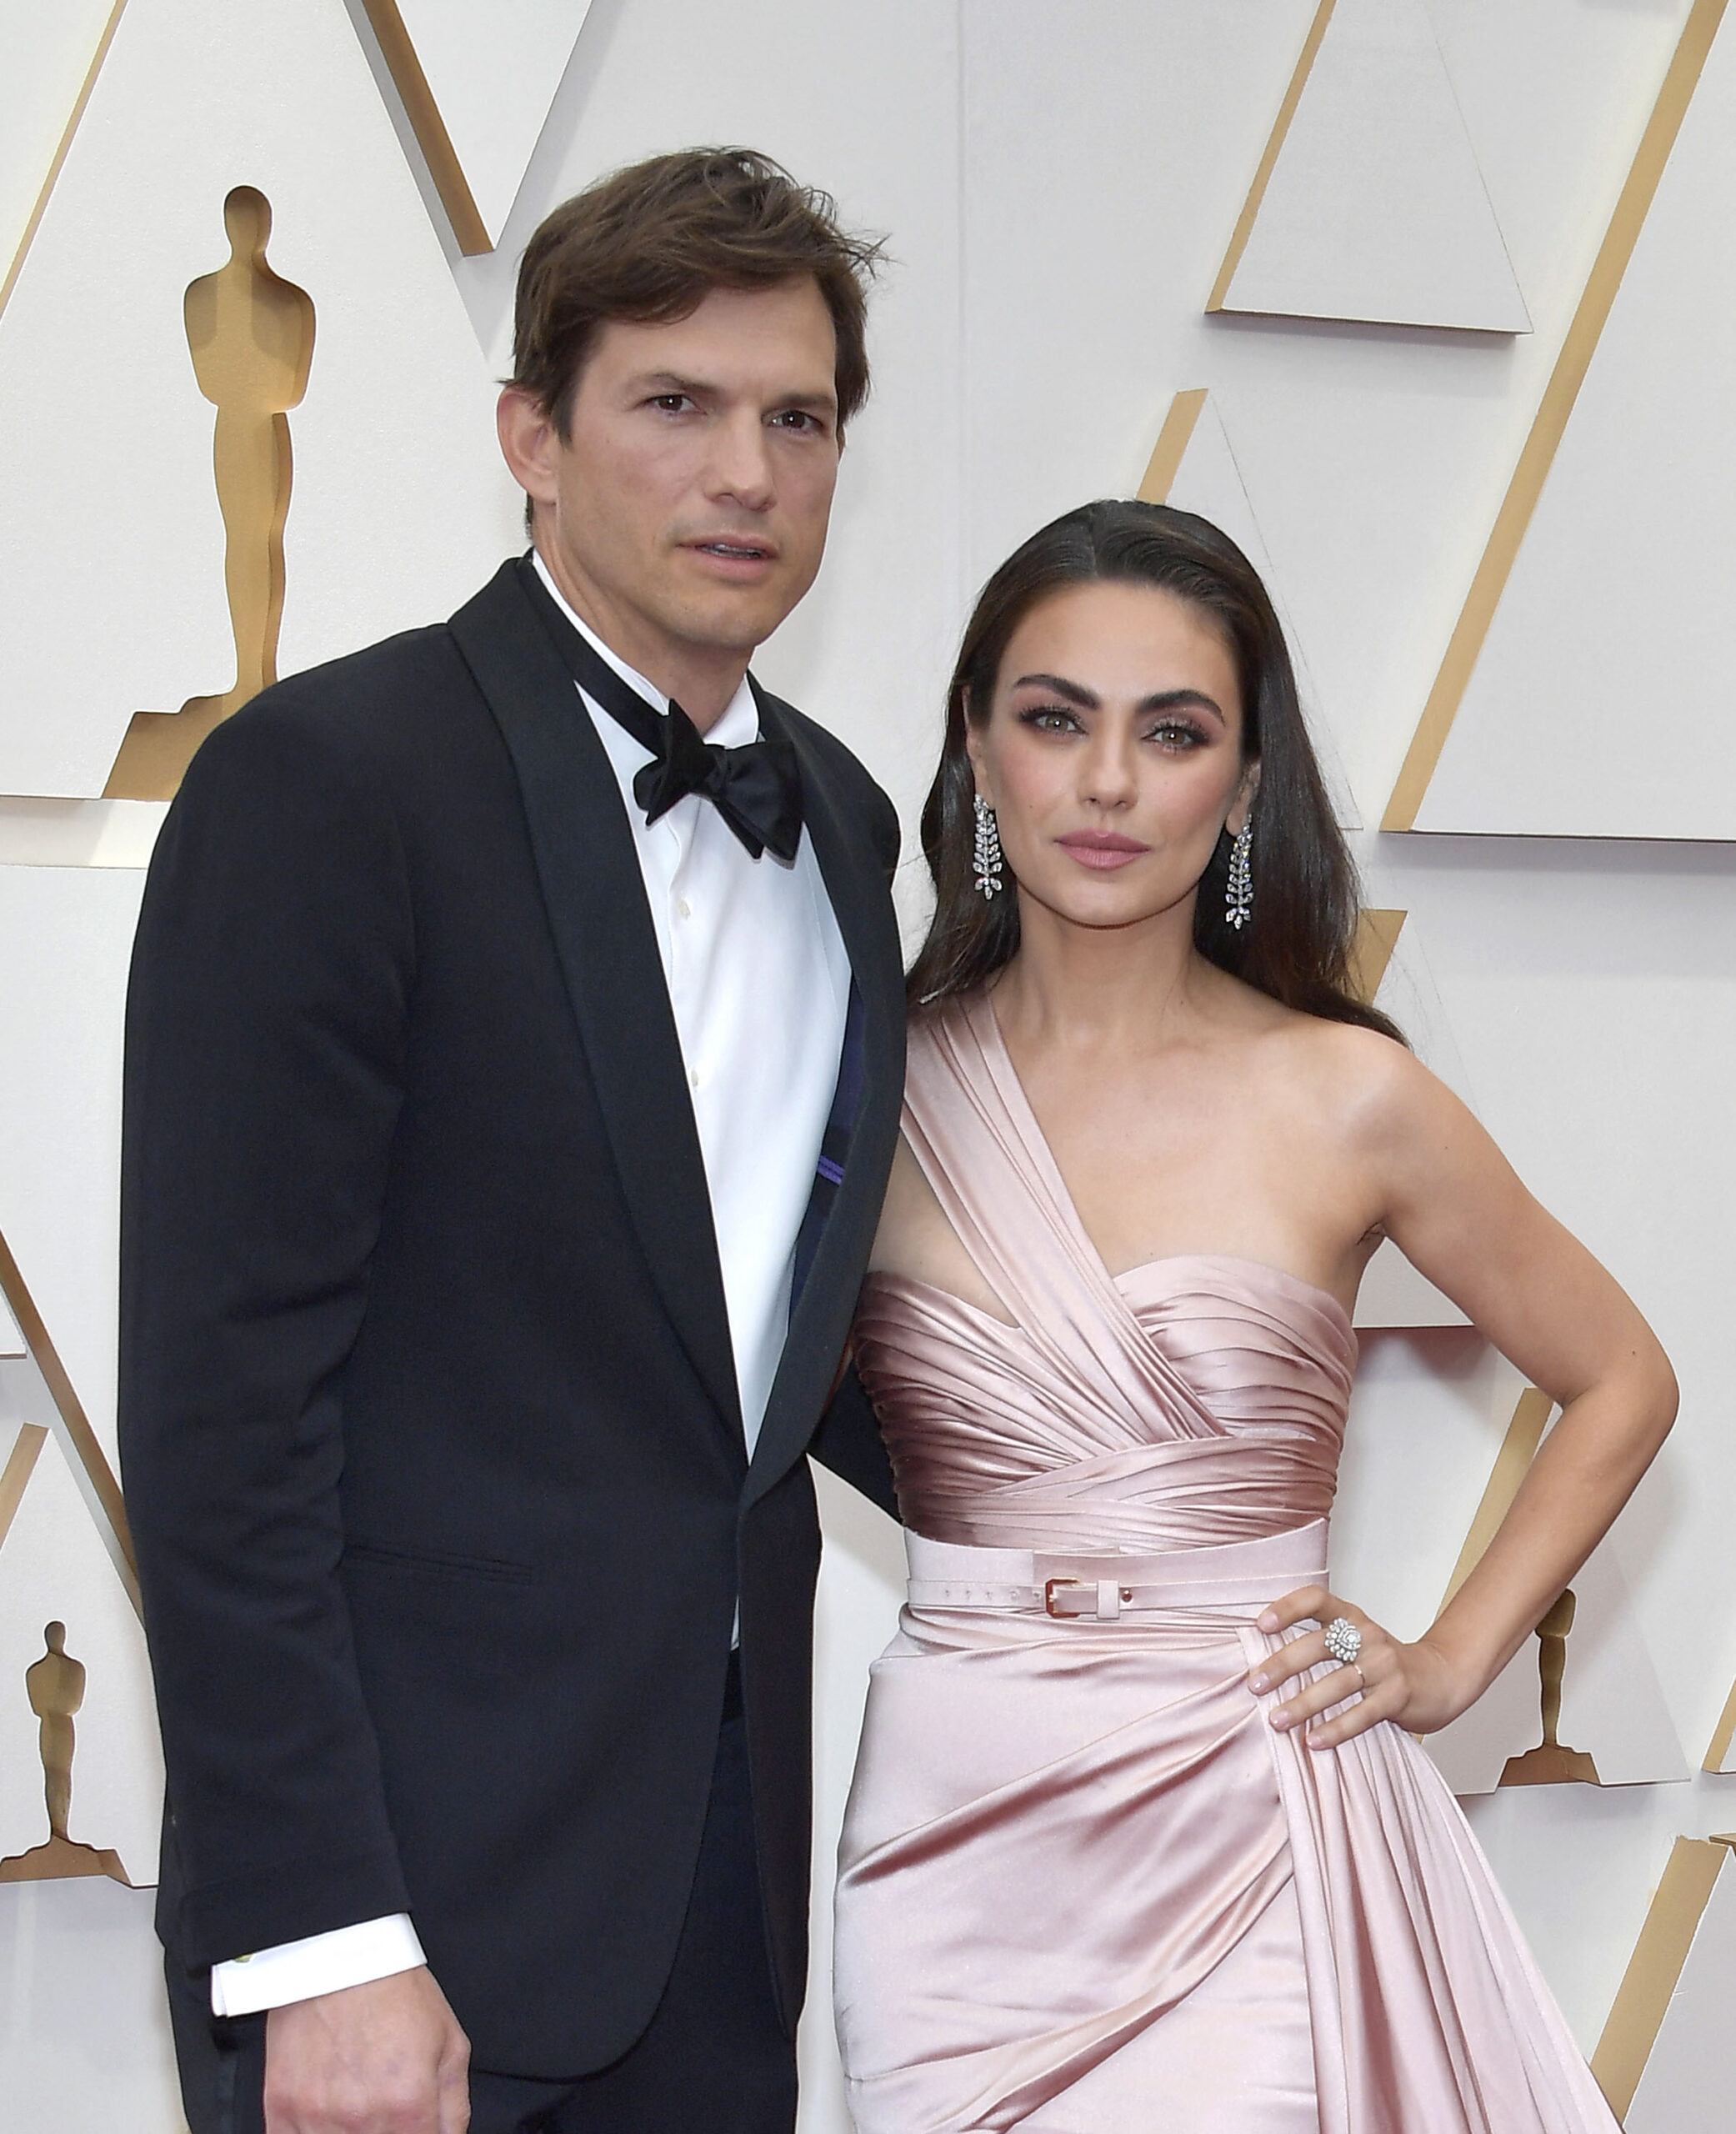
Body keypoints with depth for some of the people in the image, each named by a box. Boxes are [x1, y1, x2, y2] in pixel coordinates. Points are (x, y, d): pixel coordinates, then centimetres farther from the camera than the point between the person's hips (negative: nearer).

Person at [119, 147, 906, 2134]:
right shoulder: (330, 777, -12)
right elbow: (221, 1402, -16)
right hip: (422, 1885, -6)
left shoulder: (839, 817, 10)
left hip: (726, 1863, 6)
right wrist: (317, 1943, -19)